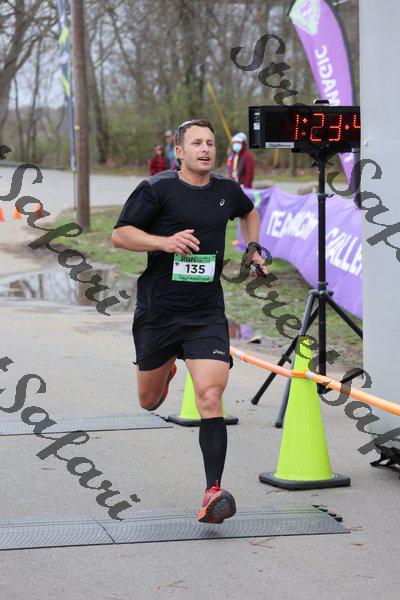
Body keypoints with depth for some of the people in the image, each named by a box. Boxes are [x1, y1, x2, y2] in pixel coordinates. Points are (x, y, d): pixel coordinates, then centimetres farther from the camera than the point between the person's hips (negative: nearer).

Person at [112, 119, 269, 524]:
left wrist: (253, 250, 16)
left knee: (210, 399, -18)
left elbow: (248, 212, 30)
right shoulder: (156, 189, -7)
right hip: (157, 311, -1)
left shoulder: (227, 191, 7)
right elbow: (119, 235, -12)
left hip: (207, 314, 1)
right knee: (149, 402, 18)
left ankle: (213, 492, -18)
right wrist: (166, 242, -25)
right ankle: (166, 369, 55)